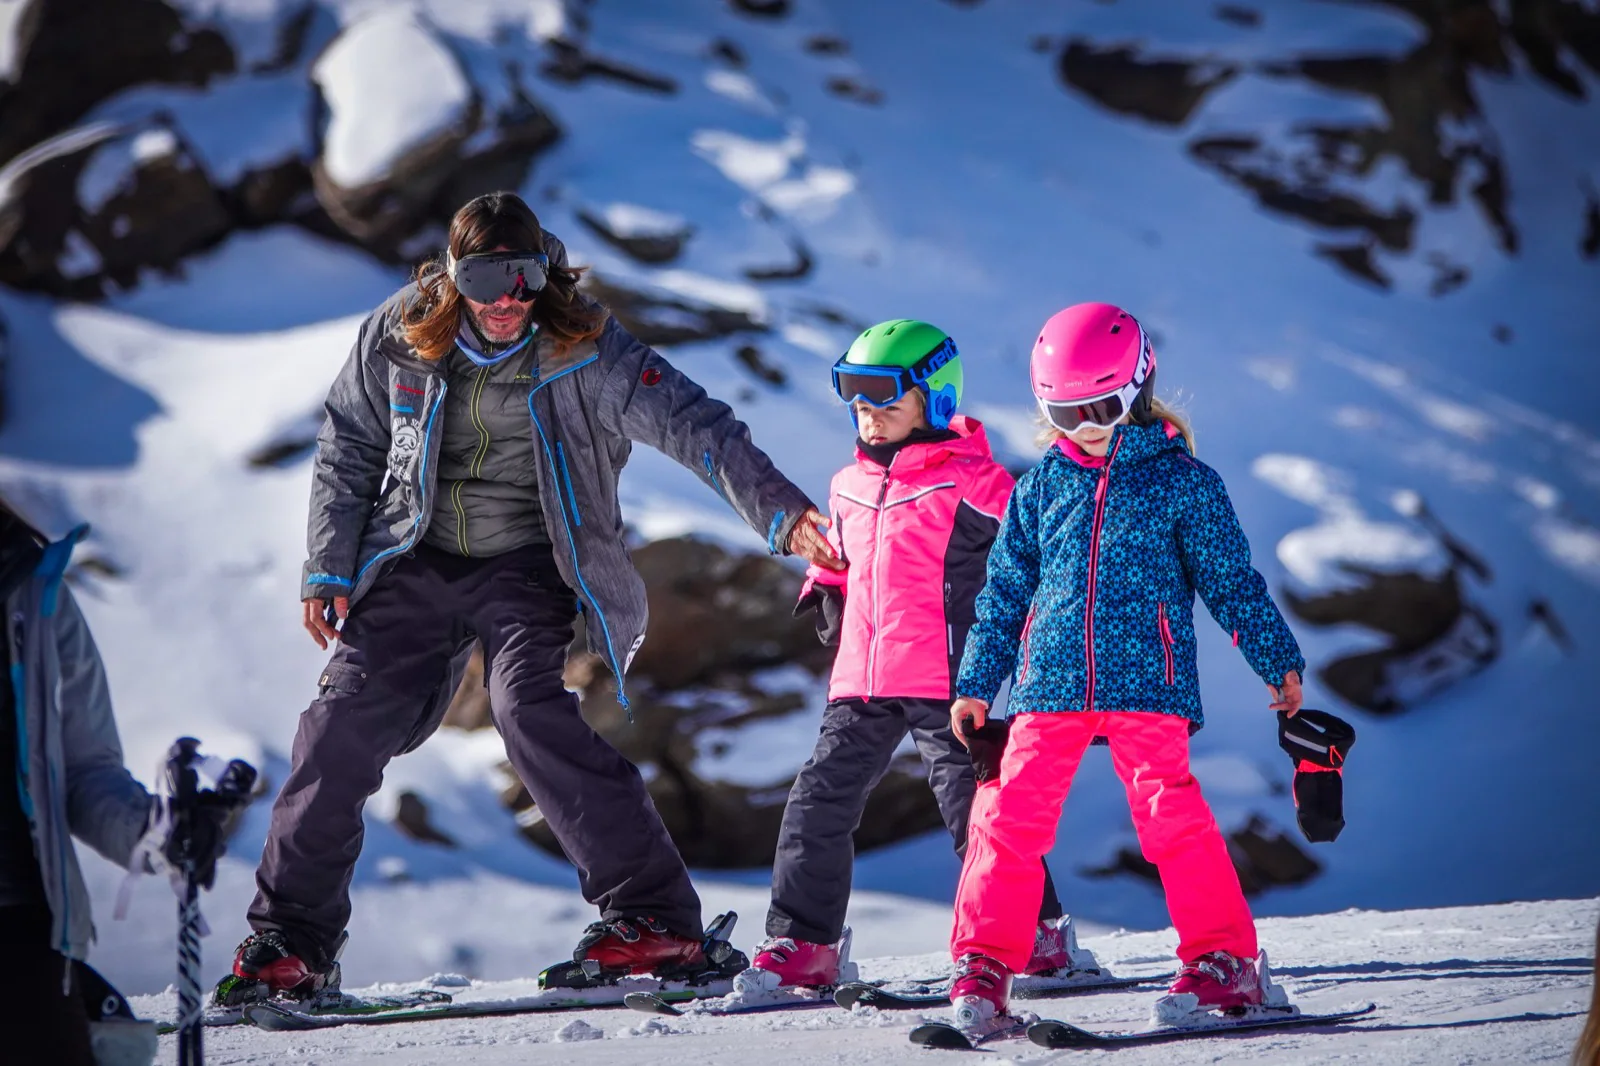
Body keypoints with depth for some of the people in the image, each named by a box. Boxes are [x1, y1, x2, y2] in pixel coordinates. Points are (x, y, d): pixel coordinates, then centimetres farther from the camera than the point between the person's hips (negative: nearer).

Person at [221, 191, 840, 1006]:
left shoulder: (584, 354, -16)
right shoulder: (399, 337, -6)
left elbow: (693, 426, -25)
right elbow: (349, 448, 9)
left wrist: (779, 510, -39)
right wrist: (329, 568, 3)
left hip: (527, 567, -3)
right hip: (418, 564, 3)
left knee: (529, 709, -26)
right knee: (345, 723, -7)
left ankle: (654, 918, -21)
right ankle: (290, 940, 7)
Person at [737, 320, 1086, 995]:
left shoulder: (971, 483, -6)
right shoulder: (850, 486, 15)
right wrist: (824, 588, 14)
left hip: (942, 679, -6)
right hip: (861, 681, 6)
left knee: (971, 804, -5)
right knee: (819, 802, 1)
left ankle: (1036, 933, 9)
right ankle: (802, 943, 8)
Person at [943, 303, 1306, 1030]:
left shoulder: (1183, 482, 4)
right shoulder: (1040, 489, 13)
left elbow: (1232, 580, 8)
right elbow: (1005, 591, 19)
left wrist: (1279, 660, 6)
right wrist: (977, 683, 18)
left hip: (1146, 683, -3)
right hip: (1050, 687, 3)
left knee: (1171, 816, -12)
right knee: (1008, 819, -4)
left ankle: (1225, 958, -1)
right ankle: (984, 963, 5)